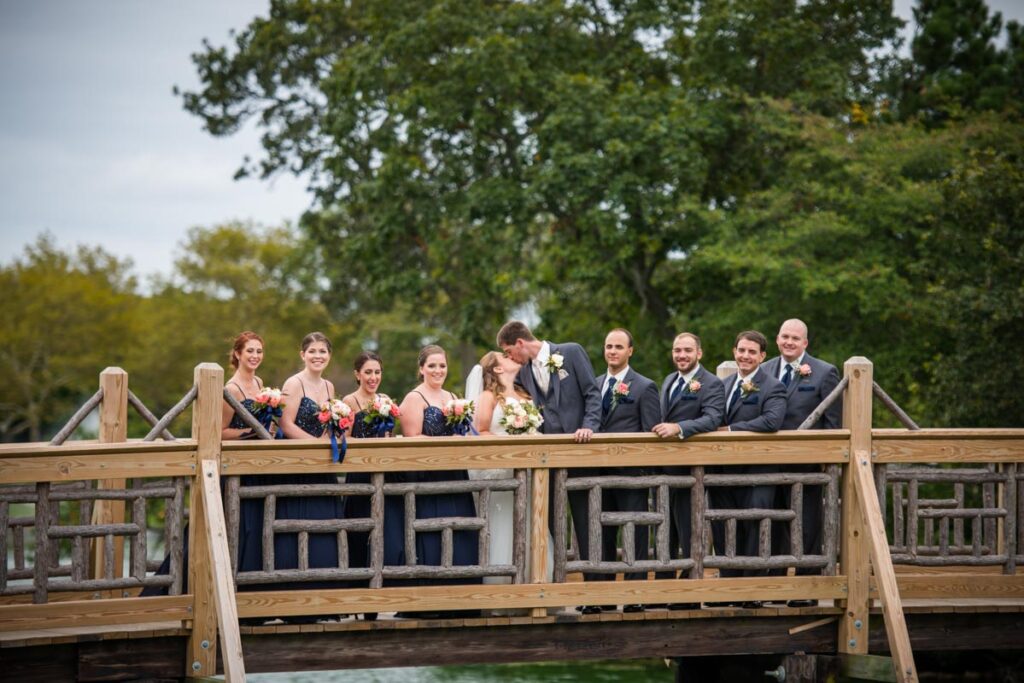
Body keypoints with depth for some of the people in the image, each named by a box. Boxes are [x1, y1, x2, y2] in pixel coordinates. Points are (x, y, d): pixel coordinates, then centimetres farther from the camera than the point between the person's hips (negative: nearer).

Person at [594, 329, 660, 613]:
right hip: (600, 472, 5)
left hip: (631, 473, -5)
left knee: (635, 537, -2)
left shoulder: (645, 387, 0)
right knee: (602, 536, 8)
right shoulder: (594, 385, 15)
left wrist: (647, 471, -10)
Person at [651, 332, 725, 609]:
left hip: (689, 469, -8)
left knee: (689, 533, -2)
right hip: (664, 468, 8)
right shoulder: (669, 380, 15)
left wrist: (678, 428, -36)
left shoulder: (711, 385, -10)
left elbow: (712, 419, -25)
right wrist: (661, 430, 7)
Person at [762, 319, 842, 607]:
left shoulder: (824, 373, -3)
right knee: (773, 528, 11)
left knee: (806, 529, 1)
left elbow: (833, 423, -4)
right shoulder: (764, 372, 10)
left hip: (806, 463, -5)